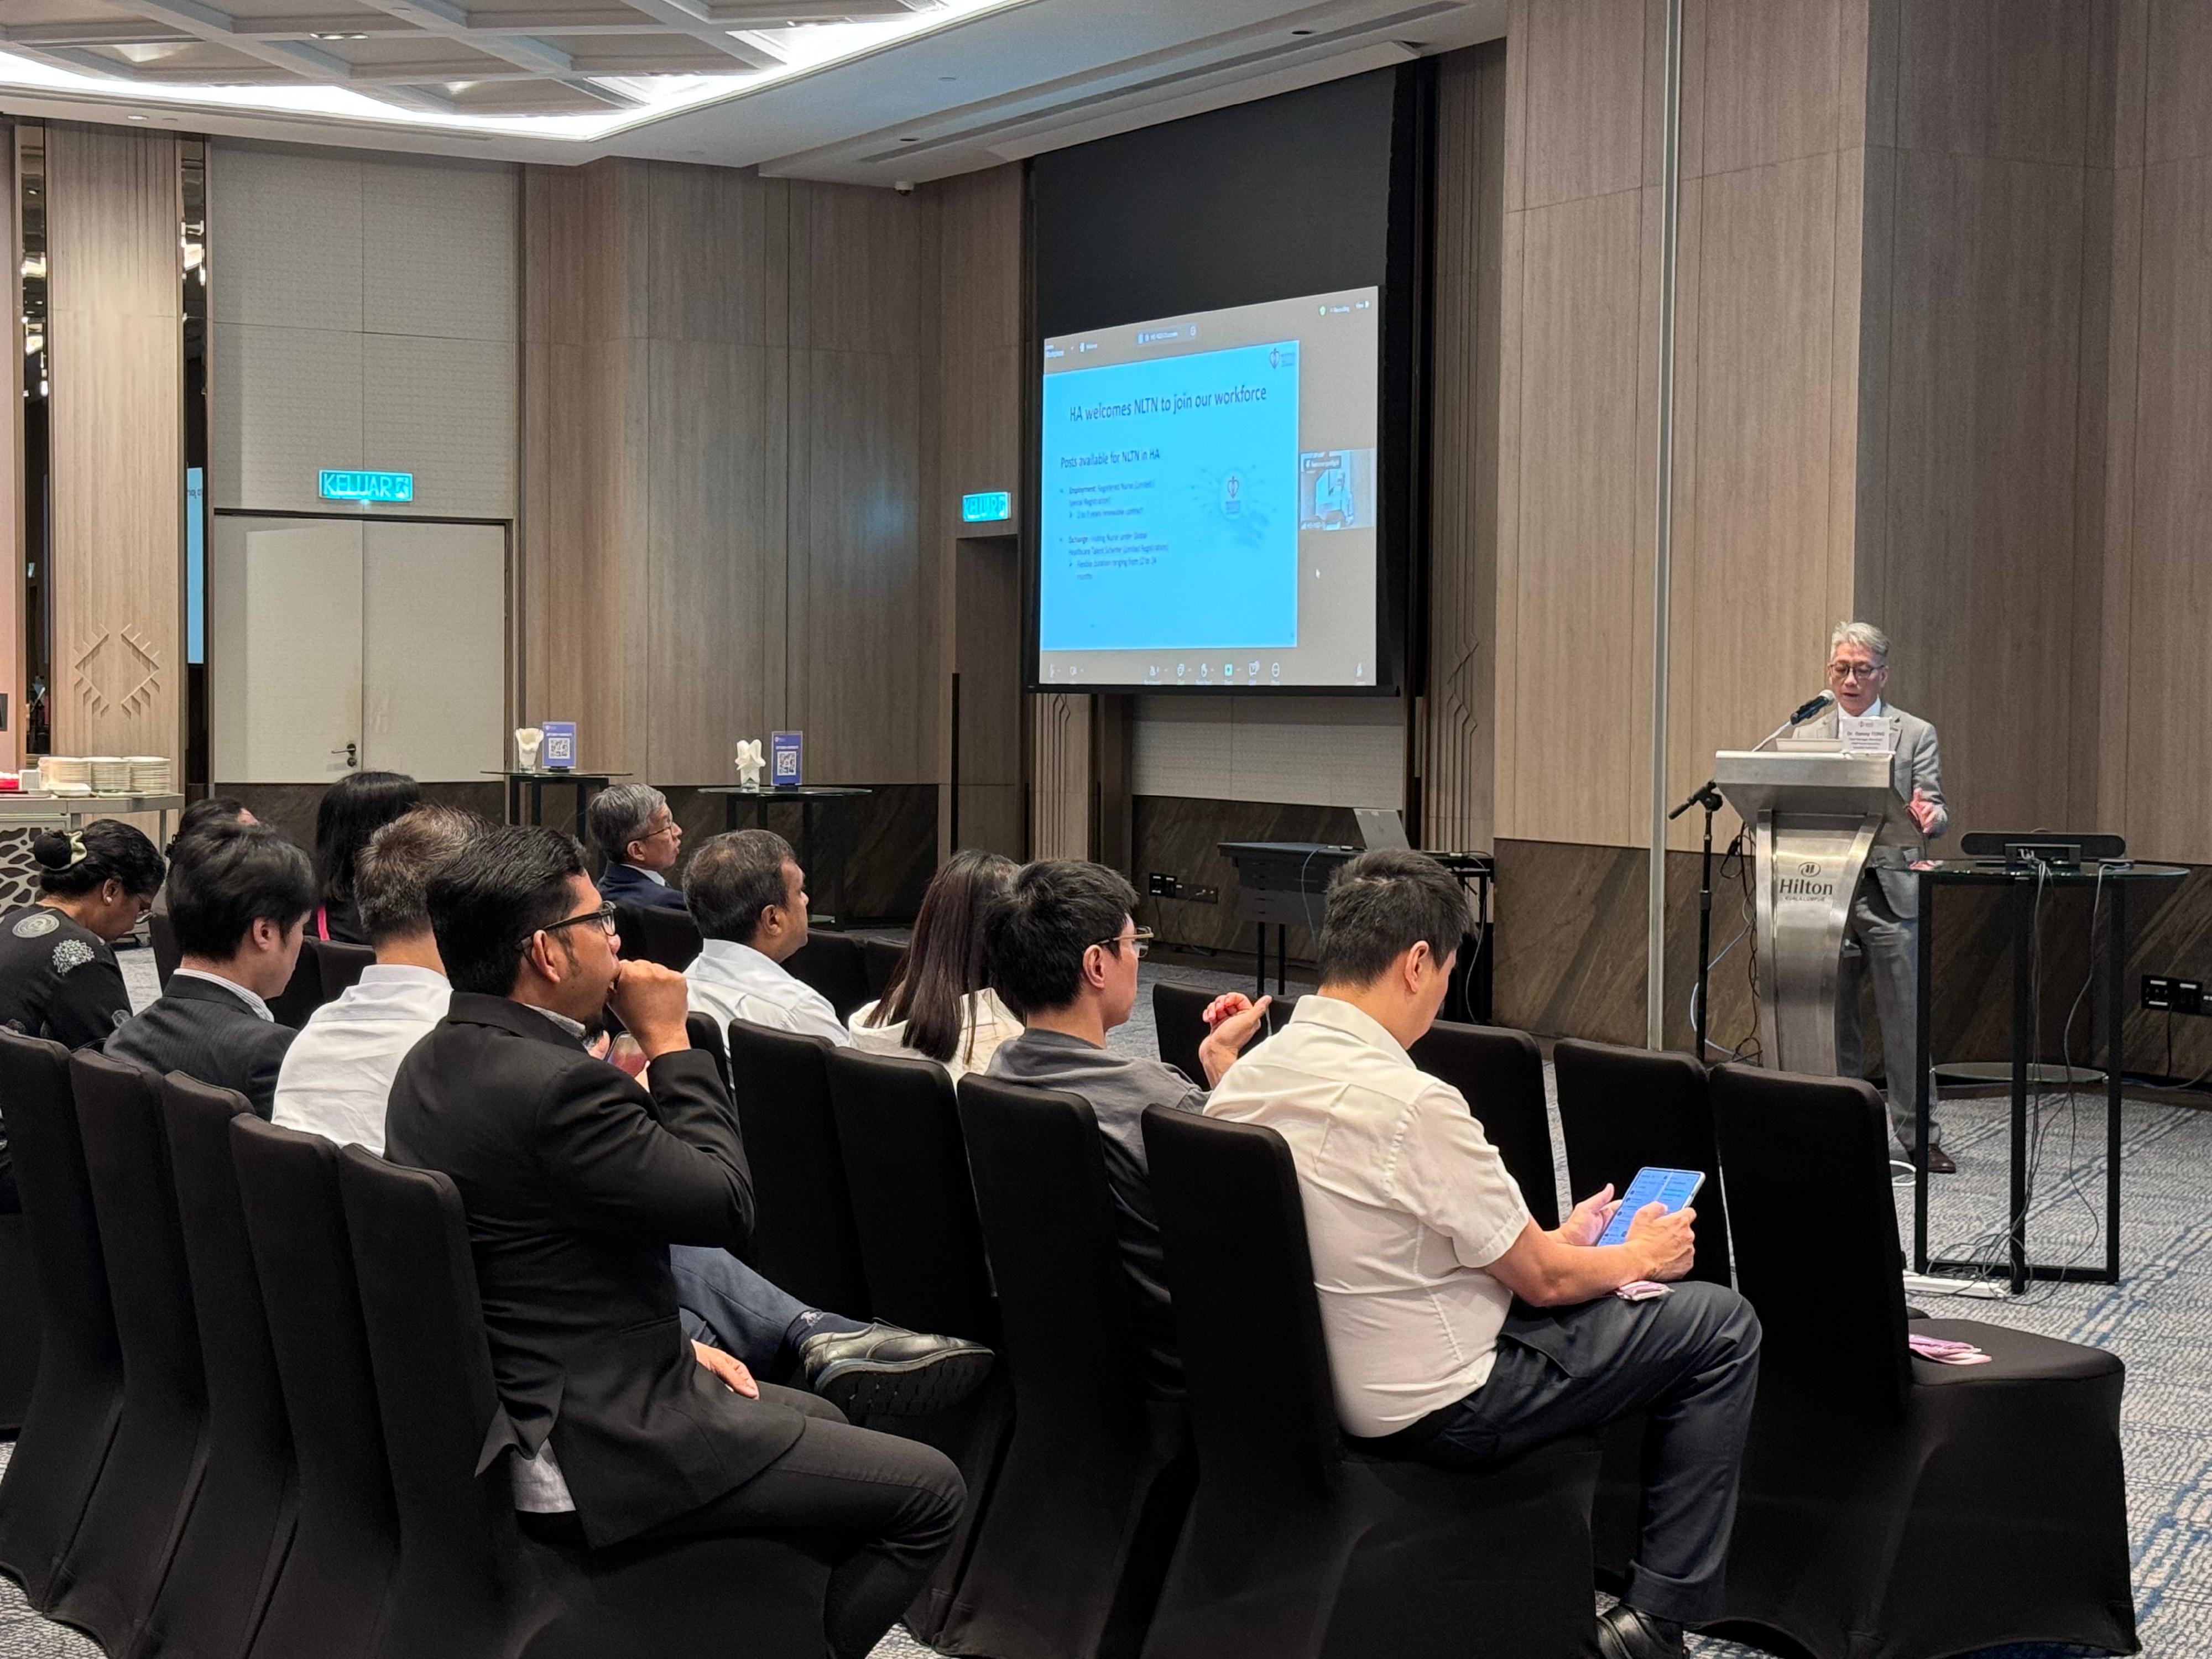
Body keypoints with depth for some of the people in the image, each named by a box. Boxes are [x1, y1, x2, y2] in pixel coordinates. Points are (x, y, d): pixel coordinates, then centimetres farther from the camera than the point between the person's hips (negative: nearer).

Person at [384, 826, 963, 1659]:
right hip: (592, 1452, -10)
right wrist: (669, 1042, -11)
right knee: (930, 1490, -2)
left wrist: (673, 1346, 11)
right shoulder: (558, 1088, -28)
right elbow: (728, 1202, -19)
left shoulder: (432, 1065, 5)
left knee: (821, 1419, 27)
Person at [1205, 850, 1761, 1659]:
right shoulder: (1411, 1102, -27)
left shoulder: (1246, 1077, -2)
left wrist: (1552, 1242, 14)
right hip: (1439, 1409, -9)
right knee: (1721, 1324, 3)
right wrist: (1639, 1256, 5)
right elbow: (1545, 1280, -15)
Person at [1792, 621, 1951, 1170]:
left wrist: (1929, 815, -22)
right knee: (1831, 1017, 7)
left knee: (1905, 1019, -2)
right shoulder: (1807, 735, 13)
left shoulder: (1915, 735, 6)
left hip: (1890, 892, -2)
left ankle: (1917, 1136, 4)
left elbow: (1934, 812, 1)